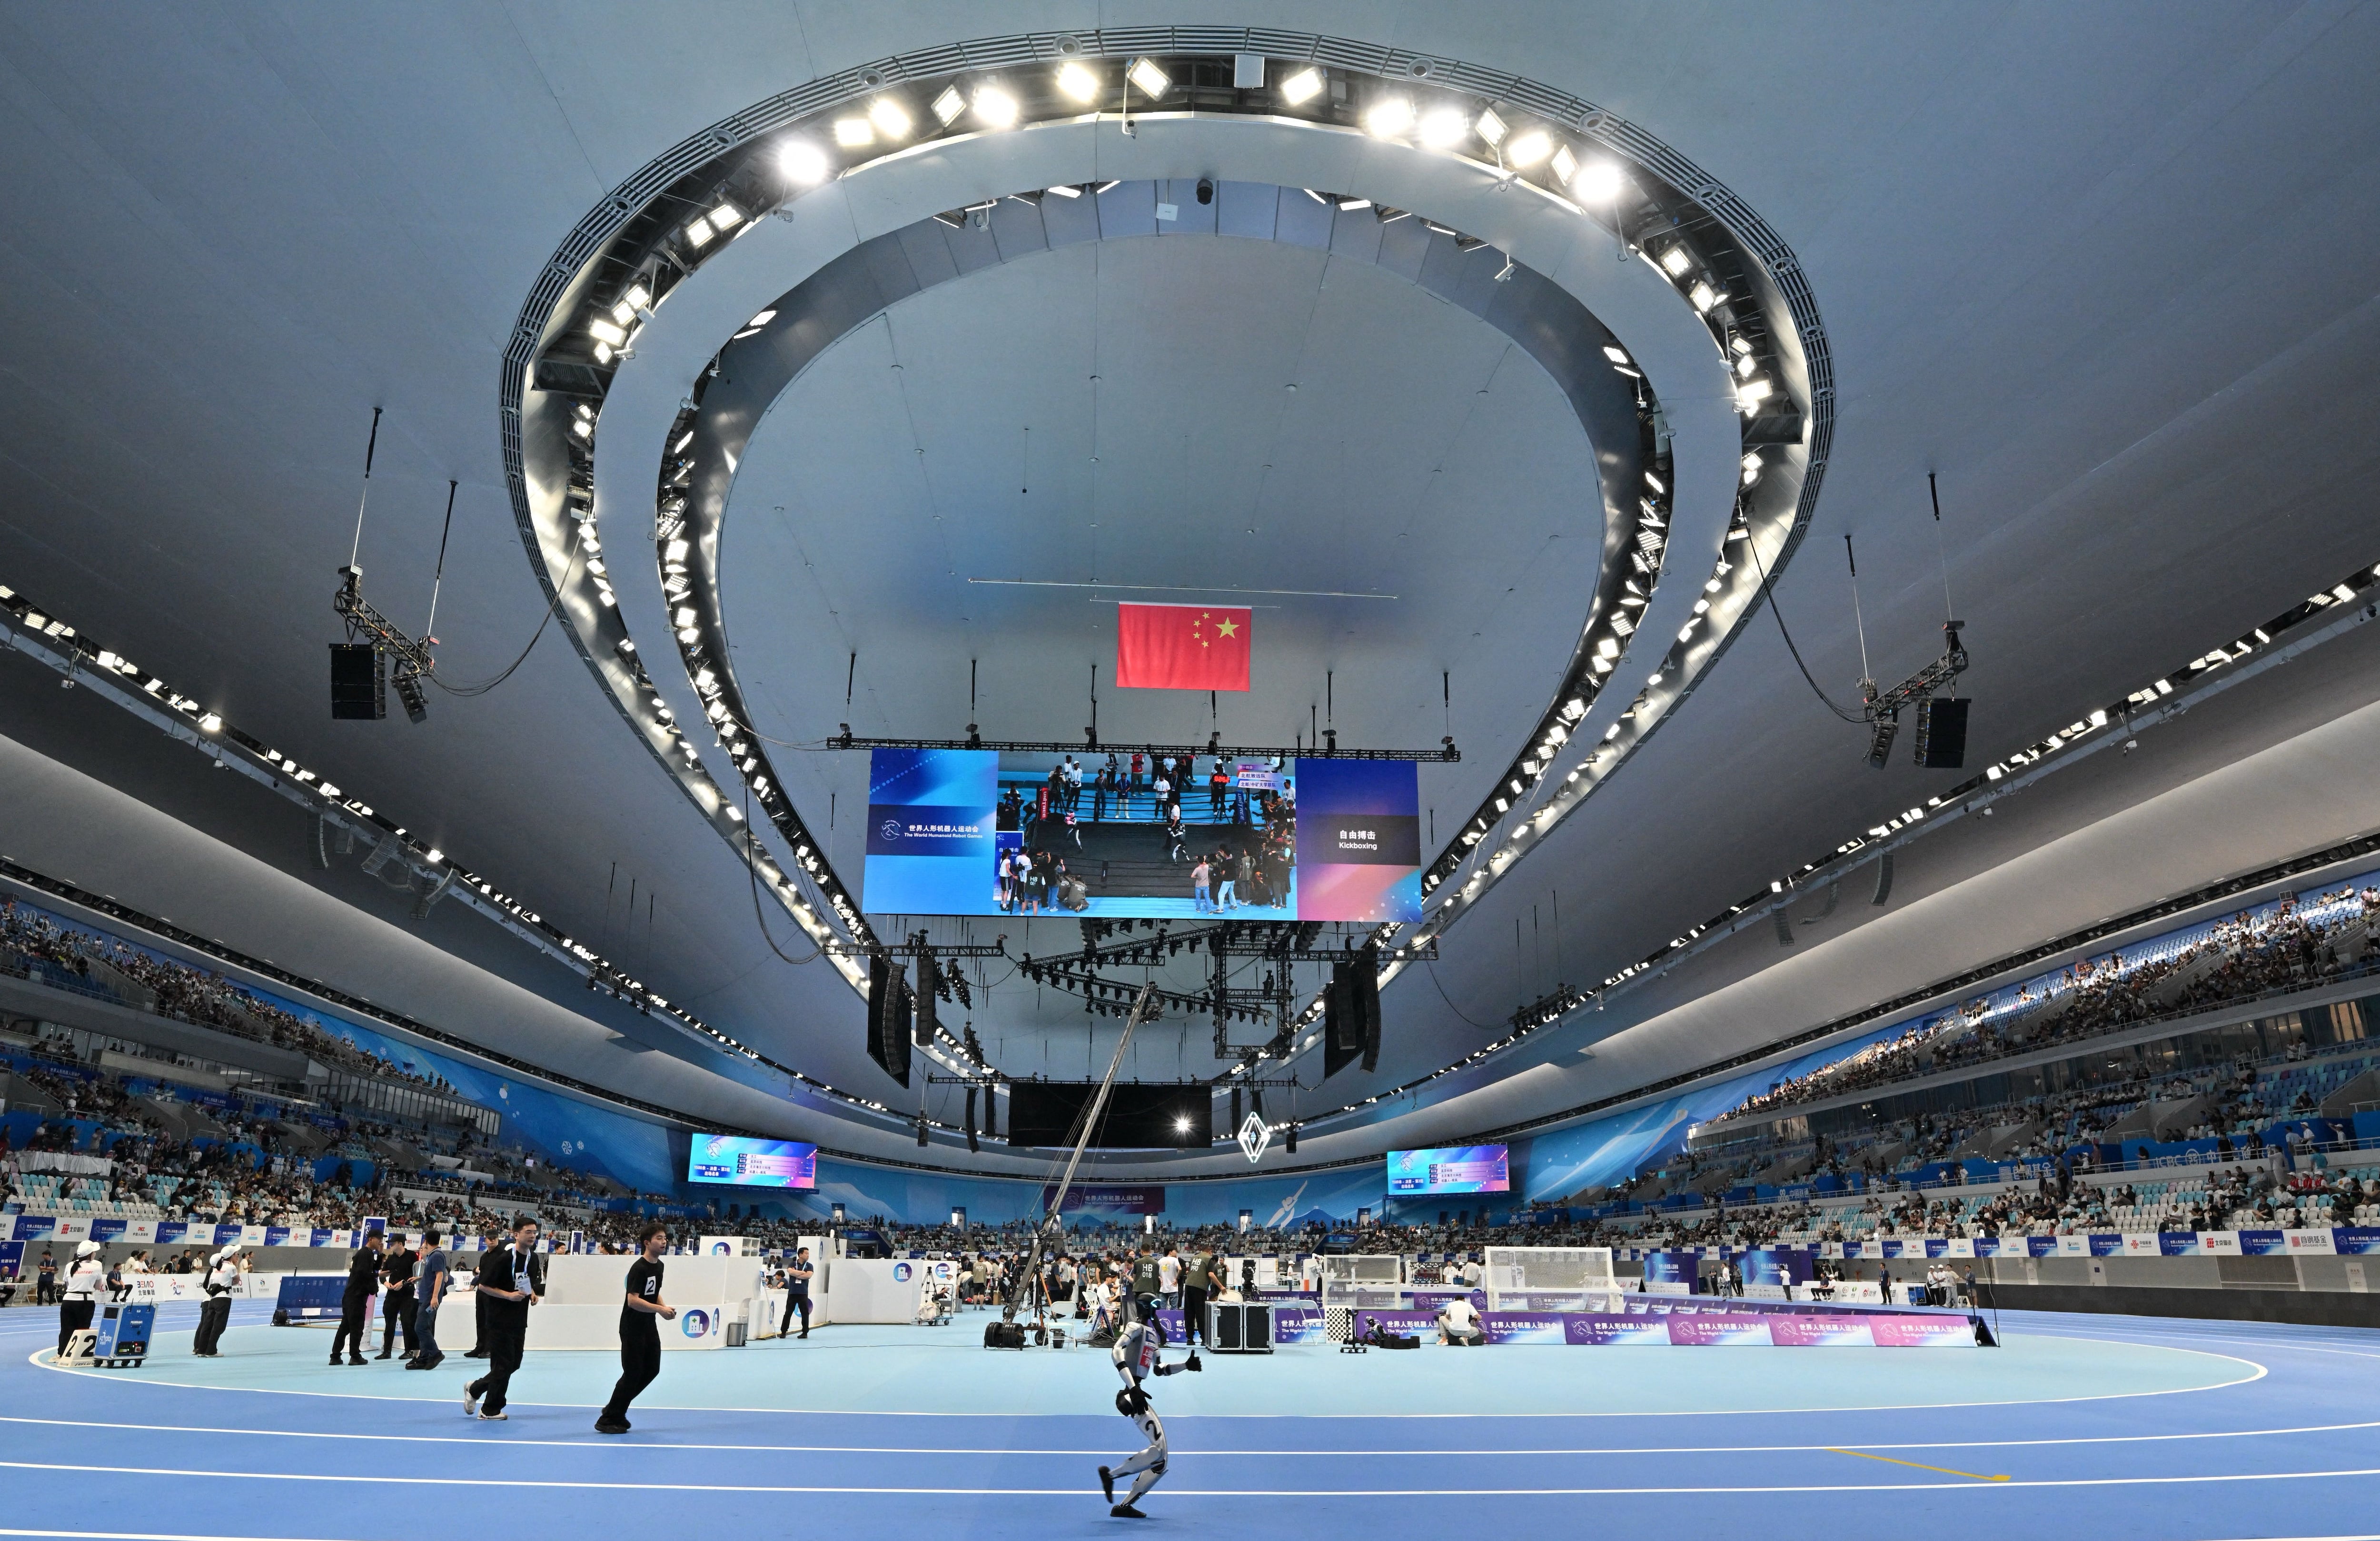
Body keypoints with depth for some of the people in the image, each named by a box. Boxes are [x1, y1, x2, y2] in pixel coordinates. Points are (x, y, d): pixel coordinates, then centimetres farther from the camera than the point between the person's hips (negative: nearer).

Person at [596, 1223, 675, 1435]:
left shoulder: (659, 1266, 8)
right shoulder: (639, 1268, -20)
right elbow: (633, 1300, -27)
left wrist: (664, 1307, 3)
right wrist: (660, 1309, -28)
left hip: (649, 1326, 9)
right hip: (632, 1328, -9)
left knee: (652, 1369, 11)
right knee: (633, 1373, -5)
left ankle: (616, 1409, 24)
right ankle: (608, 1420, 7)